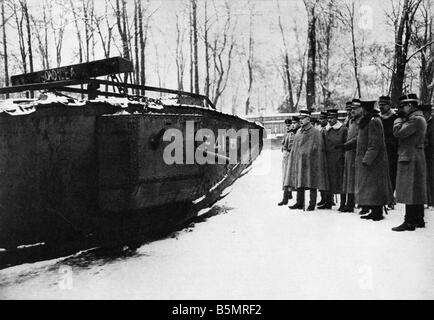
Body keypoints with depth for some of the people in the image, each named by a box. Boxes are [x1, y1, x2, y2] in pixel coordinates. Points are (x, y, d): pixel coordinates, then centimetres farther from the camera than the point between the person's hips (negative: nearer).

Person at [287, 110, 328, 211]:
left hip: (310, 162, -6)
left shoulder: (315, 132, -6)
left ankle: (312, 204, 9)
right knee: (299, 183, 8)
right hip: (299, 161, 6)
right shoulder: (299, 132, 13)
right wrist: (293, 160, 12)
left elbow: (318, 149, -8)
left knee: (312, 183, 1)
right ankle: (299, 203, 17)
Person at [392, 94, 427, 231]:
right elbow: (404, 134, 17)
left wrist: (399, 117, -6)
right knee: (417, 191, 13)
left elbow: (398, 132, -21)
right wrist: (402, 118, 10)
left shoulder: (415, 119, -15)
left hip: (410, 159, -10)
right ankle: (418, 220, 21)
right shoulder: (417, 118, 17)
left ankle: (409, 222, -4)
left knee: (409, 191, -7)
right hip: (417, 158, 10)